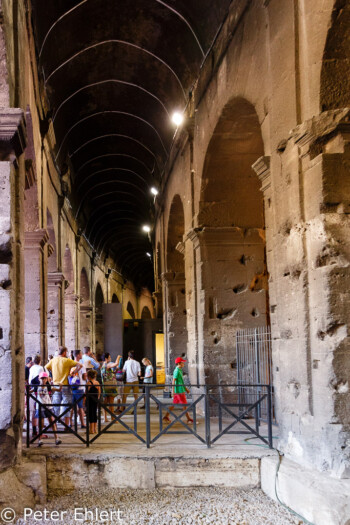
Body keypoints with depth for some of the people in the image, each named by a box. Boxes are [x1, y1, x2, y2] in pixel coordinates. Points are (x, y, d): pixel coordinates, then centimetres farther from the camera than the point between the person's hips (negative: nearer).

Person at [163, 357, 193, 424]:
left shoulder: (179, 370, 15)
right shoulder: (177, 371, -15)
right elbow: (173, 381, -19)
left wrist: (186, 388, 25)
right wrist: (173, 391, -21)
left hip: (180, 390, 10)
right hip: (179, 391, -10)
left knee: (174, 404, 11)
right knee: (184, 404, -3)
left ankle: (166, 417, 14)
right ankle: (189, 419, 3)